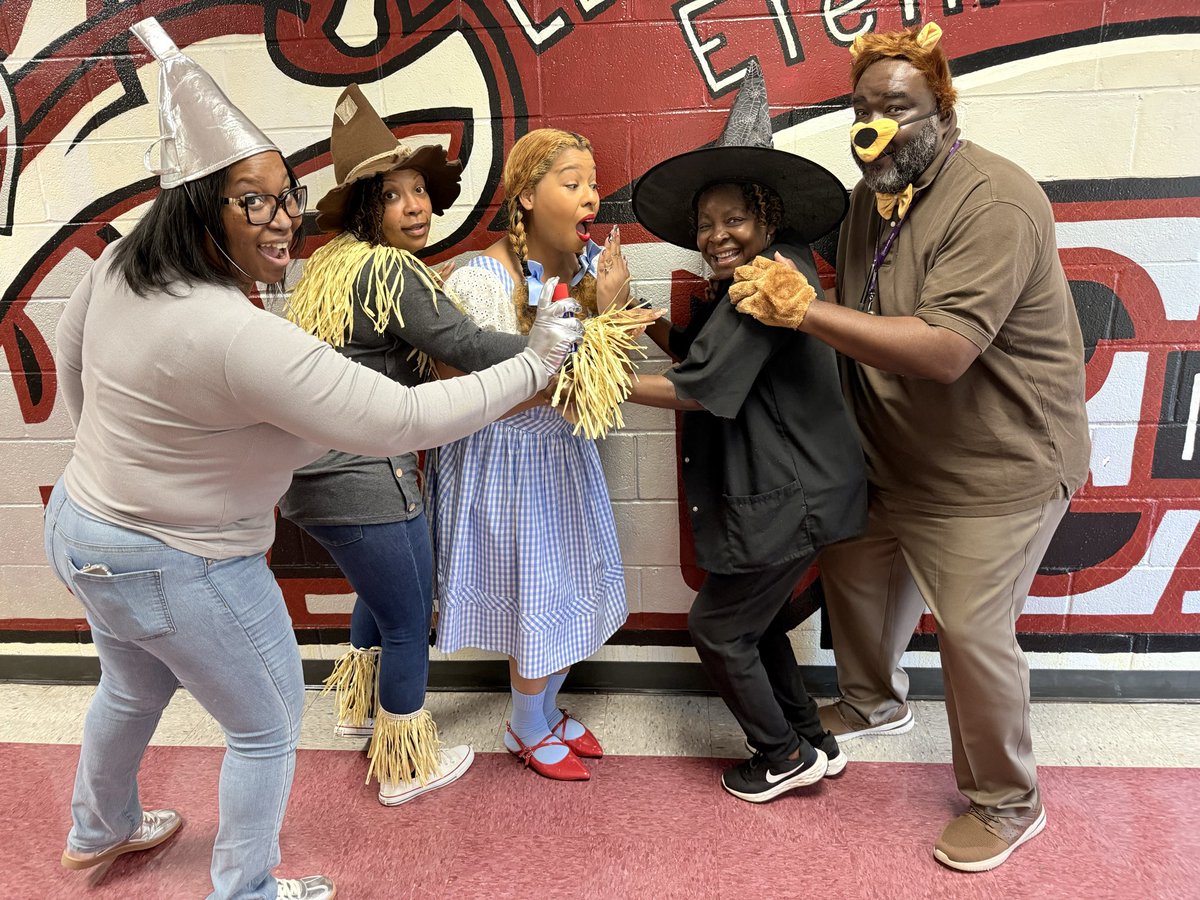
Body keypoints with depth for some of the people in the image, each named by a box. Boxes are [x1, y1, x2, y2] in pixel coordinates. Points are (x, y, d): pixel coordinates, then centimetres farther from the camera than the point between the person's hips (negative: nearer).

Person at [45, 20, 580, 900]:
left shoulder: (119, 266, -8)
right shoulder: (240, 338, -36)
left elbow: (73, 368, 10)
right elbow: (403, 419, -35)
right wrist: (533, 366, -25)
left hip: (81, 525, 9)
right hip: (177, 571, -9)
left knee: (132, 690, 34)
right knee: (268, 727, 15)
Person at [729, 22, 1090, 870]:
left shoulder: (994, 204, -24)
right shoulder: (873, 197, 4)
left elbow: (943, 350, -35)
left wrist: (806, 310, -36)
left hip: (993, 469, -8)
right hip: (895, 457, 9)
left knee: (973, 632, -2)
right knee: (855, 570, 19)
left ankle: (1008, 803, 25)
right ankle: (876, 701, 48)